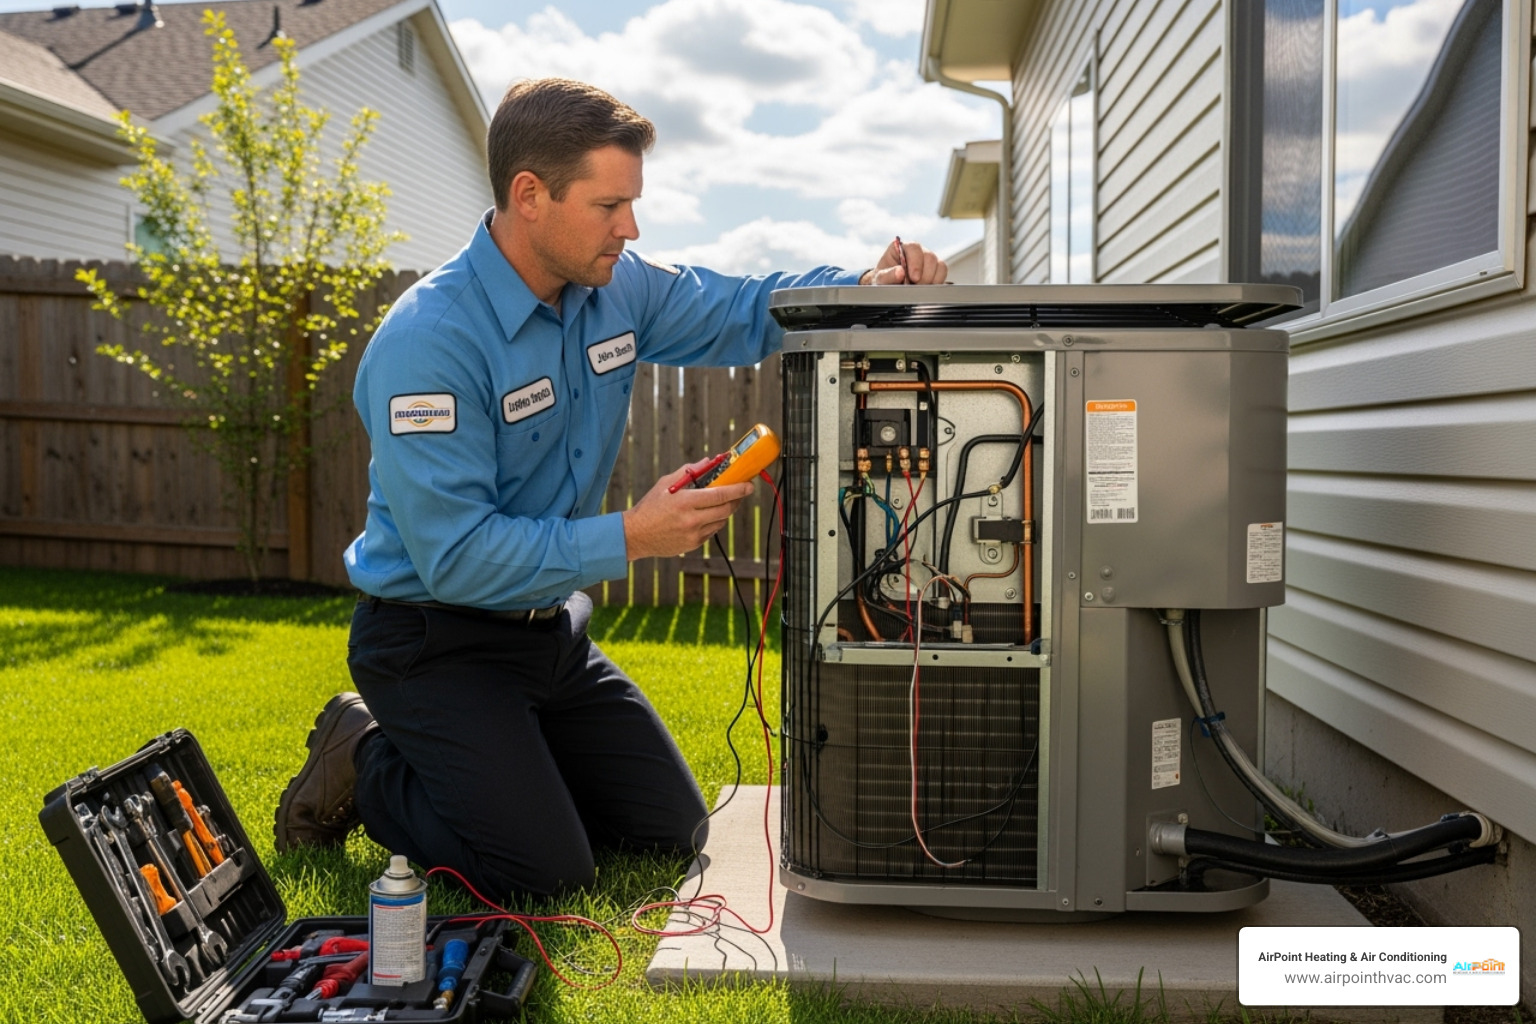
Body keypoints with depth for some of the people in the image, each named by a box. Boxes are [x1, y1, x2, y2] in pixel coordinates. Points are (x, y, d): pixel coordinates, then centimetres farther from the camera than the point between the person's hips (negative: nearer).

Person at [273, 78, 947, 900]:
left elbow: (743, 313, 6)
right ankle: (367, 762, 9)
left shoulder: (616, 287, -4)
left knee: (673, 834, 10)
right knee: (546, 873, -13)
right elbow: (454, 556, -29)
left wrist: (866, 288, -12)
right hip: (436, 639, -7)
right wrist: (630, 538, -31)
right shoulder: (426, 343, -26)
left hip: (549, 627, 7)